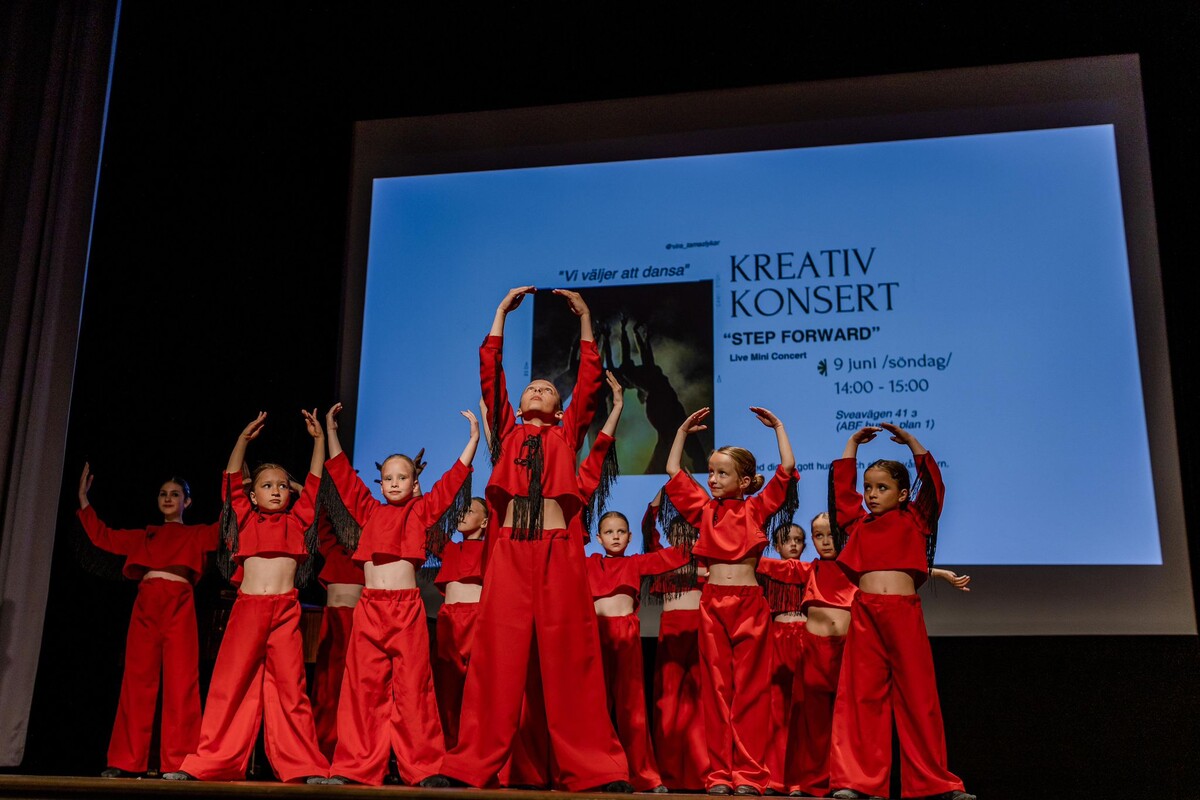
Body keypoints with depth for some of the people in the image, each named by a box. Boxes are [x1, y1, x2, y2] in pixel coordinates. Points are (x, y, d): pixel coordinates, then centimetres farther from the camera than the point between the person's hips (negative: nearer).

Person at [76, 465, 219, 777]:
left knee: (180, 682, -8)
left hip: (179, 606, -3)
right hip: (146, 606, 4)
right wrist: (83, 498, 28)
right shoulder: (144, 535, 25)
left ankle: (178, 763, -8)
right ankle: (129, 762, 5)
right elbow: (102, 536, 28)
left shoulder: (198, 534, 15)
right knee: (137, 681, 1)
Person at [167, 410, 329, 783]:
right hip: (247, 608, 0)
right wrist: (244, 438, 5)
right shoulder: (246, 521, 13)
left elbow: (314, 483, 14)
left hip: (285, 611, 0)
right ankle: (208, 764, 6)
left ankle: (305, 767, -2)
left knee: (290, 686, -1)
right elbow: (232, 480, 10)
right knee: (231, 683, 1)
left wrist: (319, 439, 12)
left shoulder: (296, 522, 14)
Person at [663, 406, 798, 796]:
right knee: (717, 688, 3)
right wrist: (683, 431, 19)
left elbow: (787, 468, 0)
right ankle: (719, 773, 5)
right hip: (713, 603, 3)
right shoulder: (705, 510, 12)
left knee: (750, 689, 0)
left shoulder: (757, 509, 5)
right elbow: (673, 472, 18)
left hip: (749, 603, -2)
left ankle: (749, 773, 1)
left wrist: (778, 427, 7)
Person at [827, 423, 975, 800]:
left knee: (918, 697, 3)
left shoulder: (913, 521, 13)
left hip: (905, 613, -1)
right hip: (864, 615, 2)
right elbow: (841, 485, 23)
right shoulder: (858, 524, 17)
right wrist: (853, 444, 27)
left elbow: (933, 483, 9)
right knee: (861, 696, -1)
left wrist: (910, 441, 12)